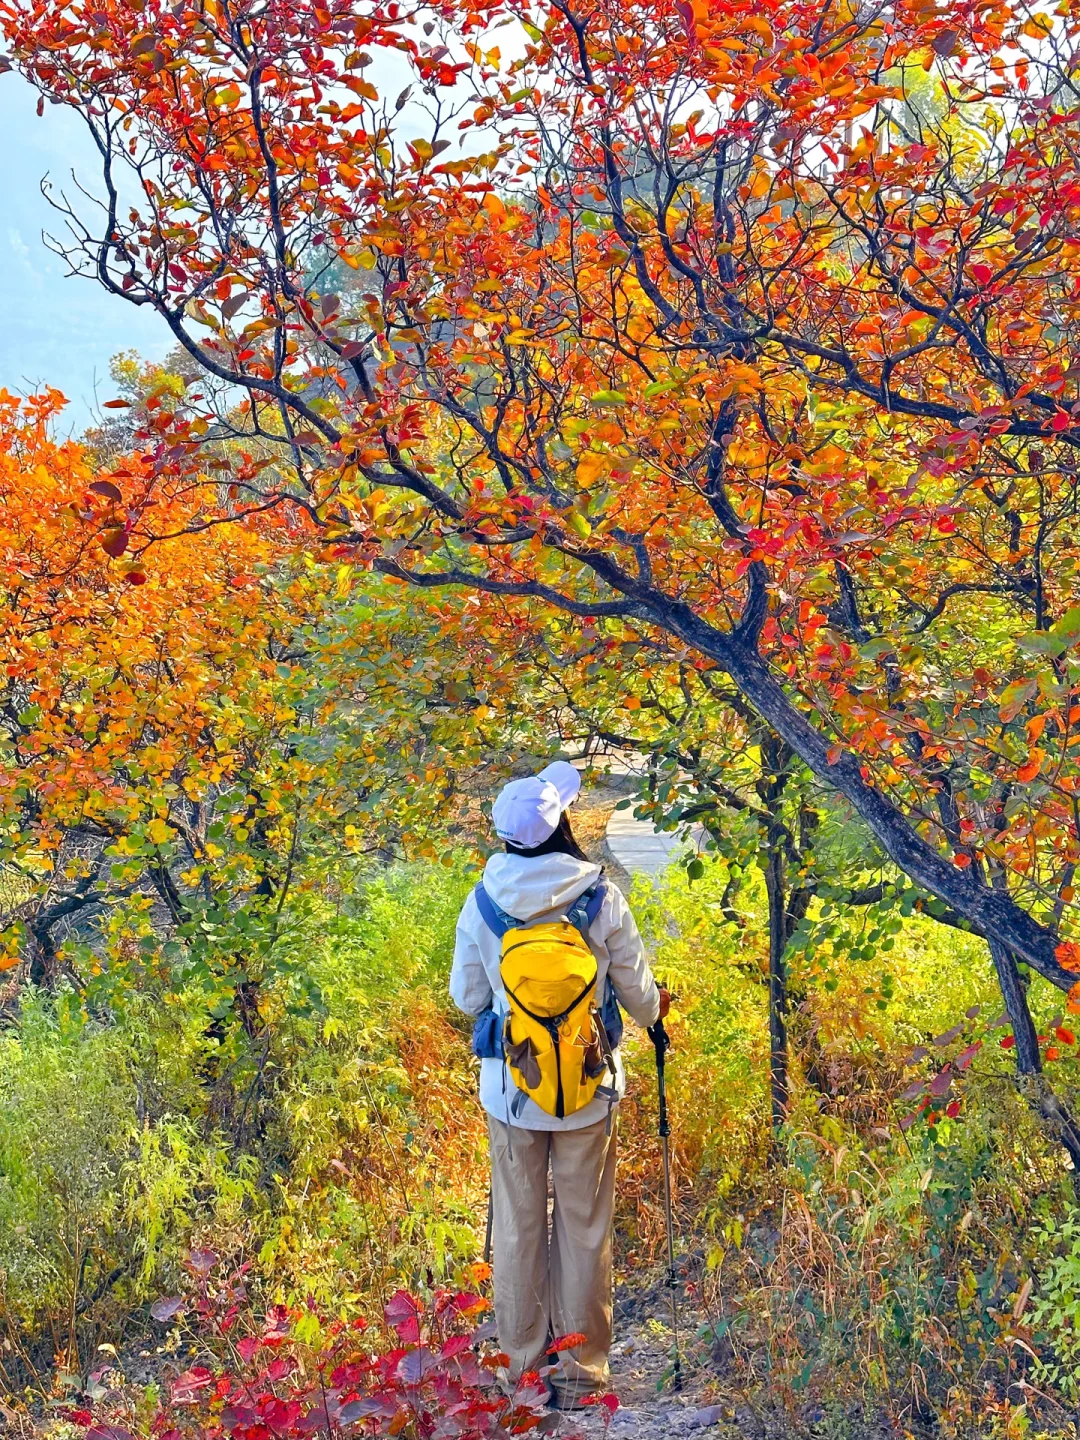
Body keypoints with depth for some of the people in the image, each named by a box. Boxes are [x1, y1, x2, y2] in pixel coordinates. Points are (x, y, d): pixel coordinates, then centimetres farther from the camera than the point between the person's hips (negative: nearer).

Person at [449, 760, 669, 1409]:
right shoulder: (603, 898, -13)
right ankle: (580, 1370, 22)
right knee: (583, 1227, 12)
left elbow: (466, 996, 3)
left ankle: (522, 1363, 26)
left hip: (509, 1087, 1)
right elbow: (638, 994, -1)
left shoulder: (483, 900, -8)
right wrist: (659, 1005, 22)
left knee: (518, 1225, 14)